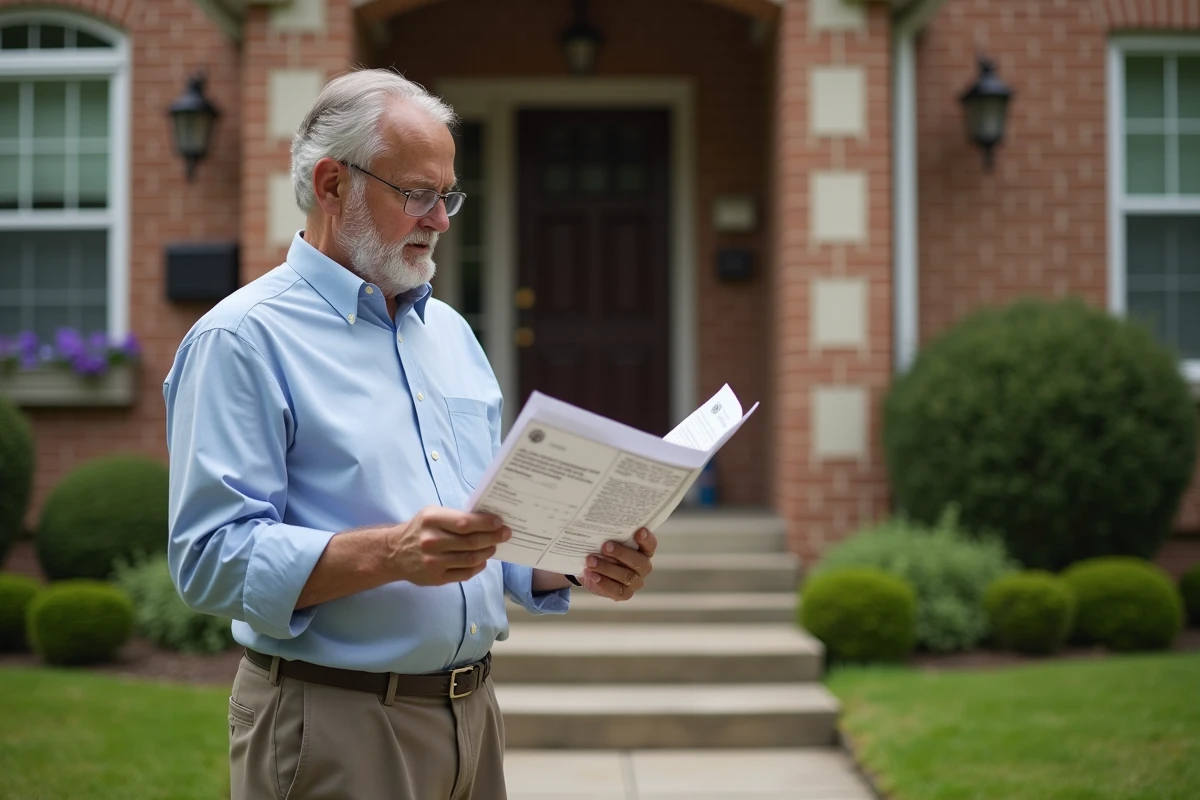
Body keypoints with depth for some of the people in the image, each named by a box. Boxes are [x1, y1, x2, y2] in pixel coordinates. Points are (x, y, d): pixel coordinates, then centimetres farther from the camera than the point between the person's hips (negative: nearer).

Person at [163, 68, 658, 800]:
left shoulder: (449, 330, 15)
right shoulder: (242, 340, -10)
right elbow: (213, 558, -18)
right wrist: (388, 554, -29)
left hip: (472, 712, 7)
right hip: (334, 730, -7)